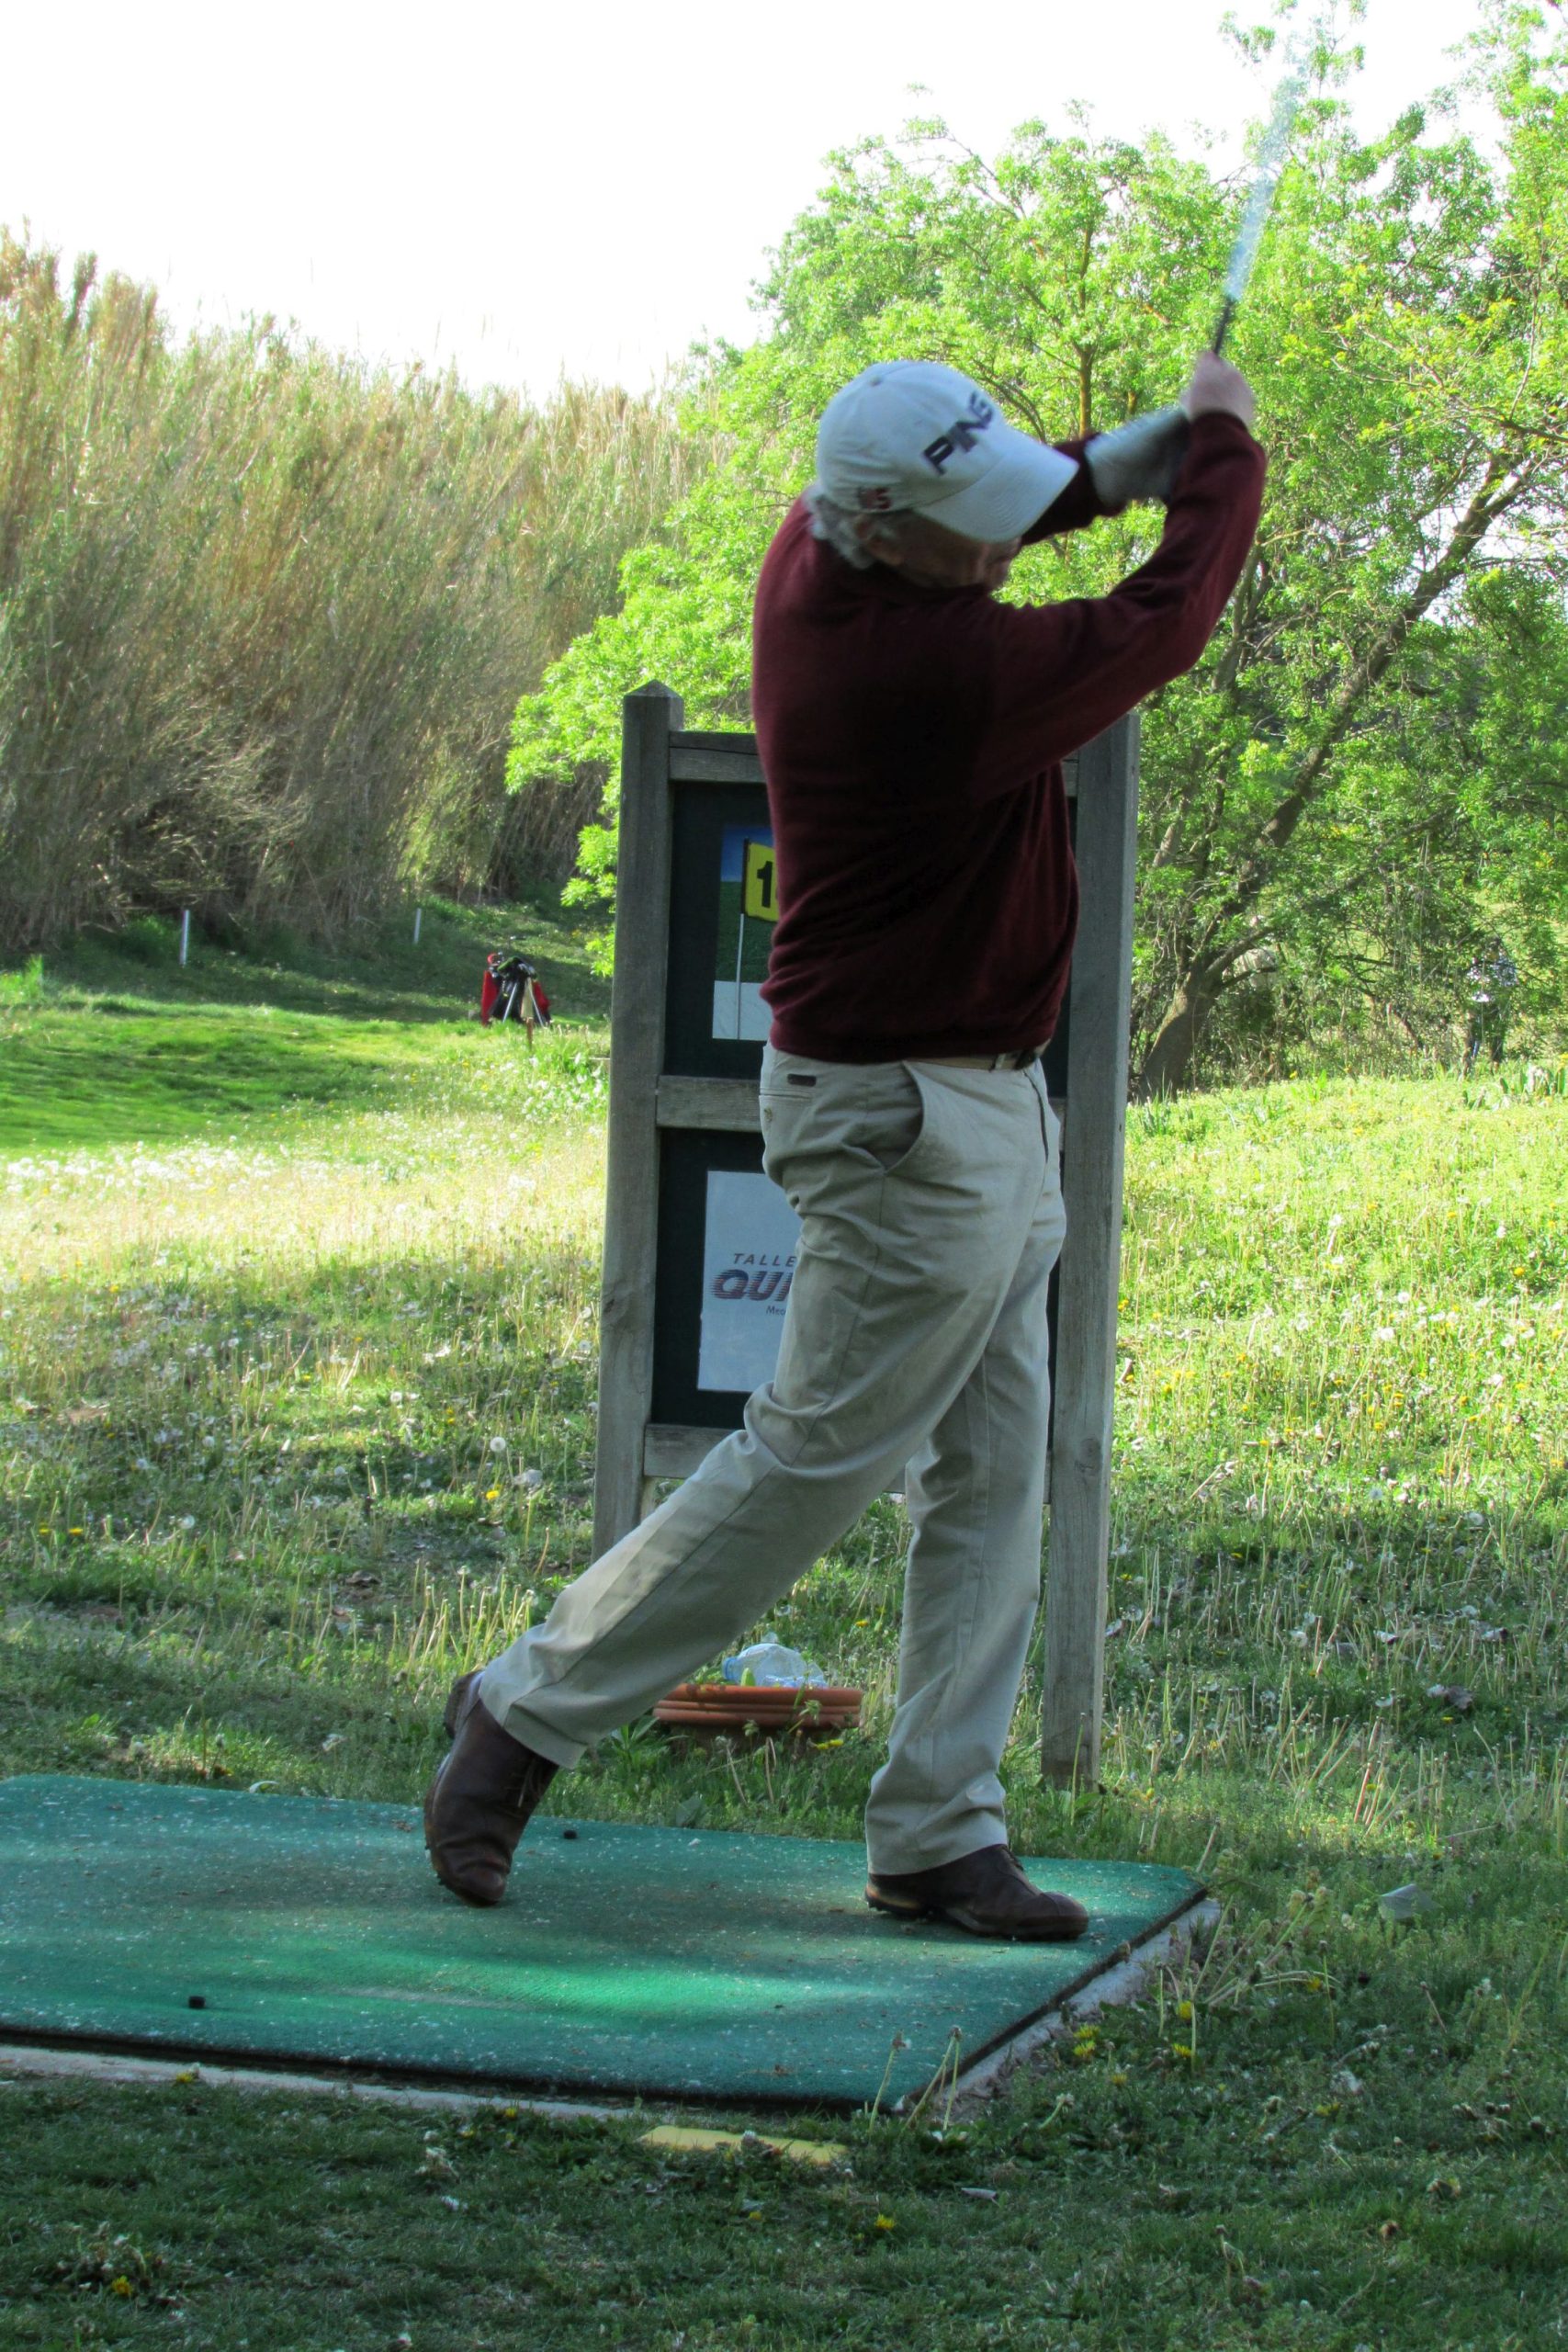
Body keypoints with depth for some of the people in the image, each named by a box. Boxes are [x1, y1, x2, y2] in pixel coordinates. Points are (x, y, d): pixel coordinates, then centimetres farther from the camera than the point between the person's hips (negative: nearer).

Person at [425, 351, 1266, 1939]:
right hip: (913, 1126, -10)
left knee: (991, 1478, 10)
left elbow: (1033, 499, 21)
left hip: (987, 1108, 10)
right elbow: (1161, 629, -14)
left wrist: (1148, 451, 3)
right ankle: (527, 1713, 12)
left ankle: (938, 1836, 14)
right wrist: (1227, 454, 3)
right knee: (812, 1463, -1)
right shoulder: (939, 673, -28)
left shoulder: (817, 546, -1)